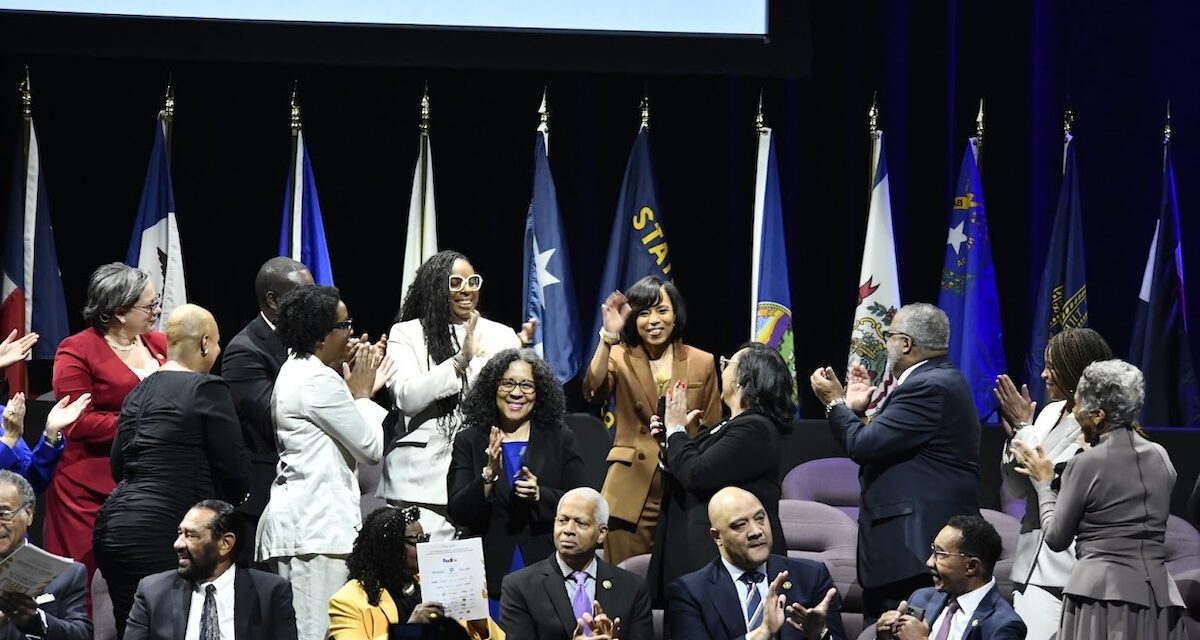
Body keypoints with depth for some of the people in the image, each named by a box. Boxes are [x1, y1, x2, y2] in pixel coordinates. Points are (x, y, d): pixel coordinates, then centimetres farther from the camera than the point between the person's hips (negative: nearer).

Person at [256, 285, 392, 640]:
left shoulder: (295, 372, 18)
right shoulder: (318, 380, -14)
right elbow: (371, 447, -11)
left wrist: (360, 390, 17)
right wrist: (362, 394, 3)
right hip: (316, 525, -11)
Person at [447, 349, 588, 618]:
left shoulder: (560, 440, 7)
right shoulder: (469, 442, 6)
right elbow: (458, 513, -3)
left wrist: (541, 495, -16)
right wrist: (489, 475, -19)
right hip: (491, 577, 0)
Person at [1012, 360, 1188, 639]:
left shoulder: (1087, 464, -7)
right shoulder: (1161, 457, 10)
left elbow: (1056, 539, 0)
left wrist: (1044, 482, 16)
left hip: (1102, 591, -5)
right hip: (1156, 591, 5)